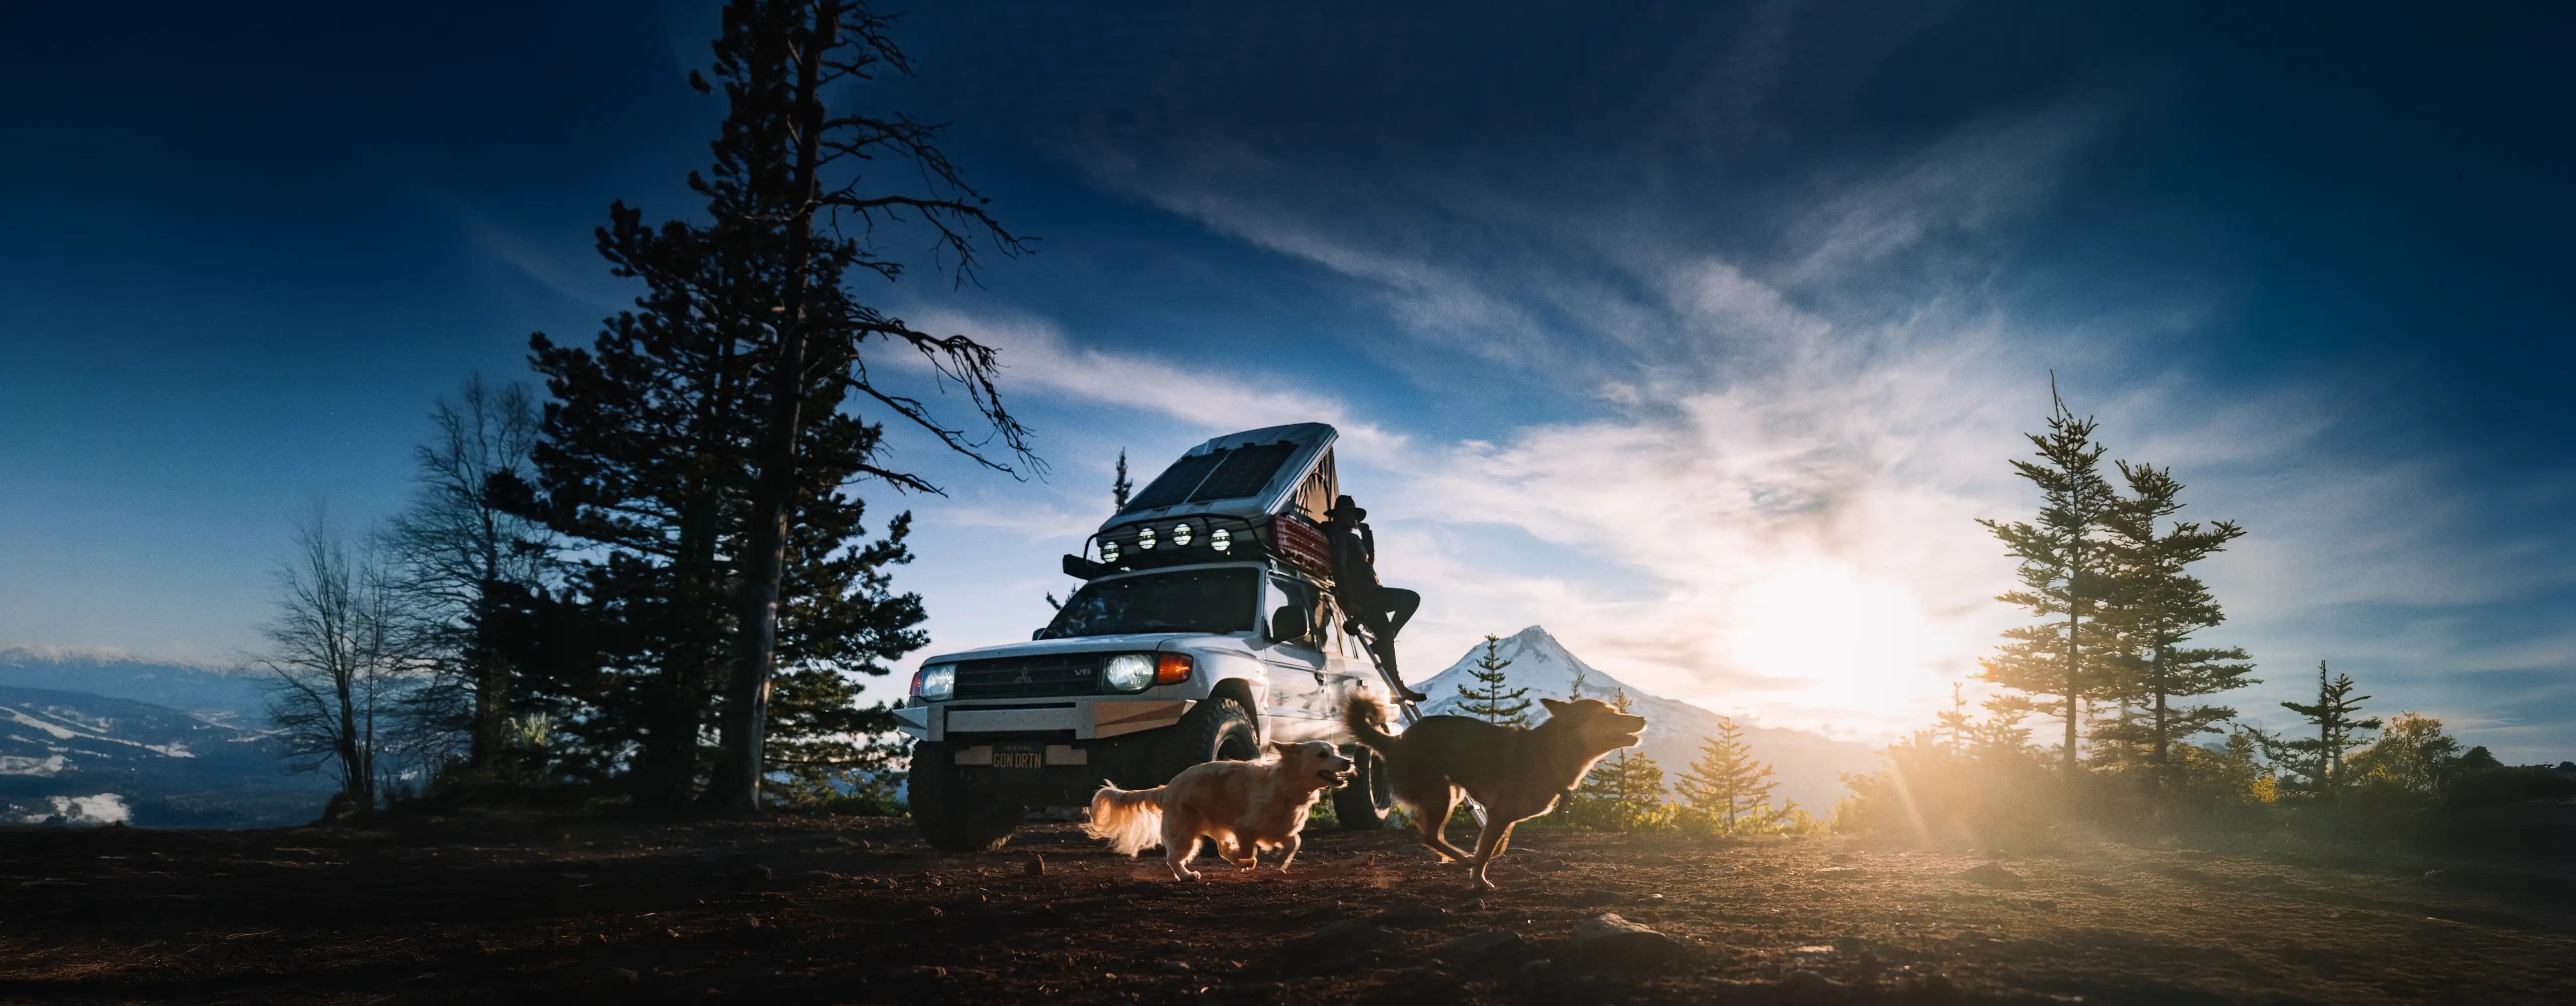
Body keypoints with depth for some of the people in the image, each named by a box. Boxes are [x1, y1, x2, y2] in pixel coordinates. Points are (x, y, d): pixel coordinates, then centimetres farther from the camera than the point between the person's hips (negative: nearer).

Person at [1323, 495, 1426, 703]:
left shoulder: (1351, 537, 24)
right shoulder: (1339, 536, -6)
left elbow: (1369, 560, 24)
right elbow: (1339, 568, -18)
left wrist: (1366, 532, 16)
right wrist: (1348, 601, -27)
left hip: (1369, 591, 10)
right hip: (1359, 594, -10)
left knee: (1412, 599, 12)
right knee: (1386, 634, -14)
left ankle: (1381, 642, -1)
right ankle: (1397, 687, -14)